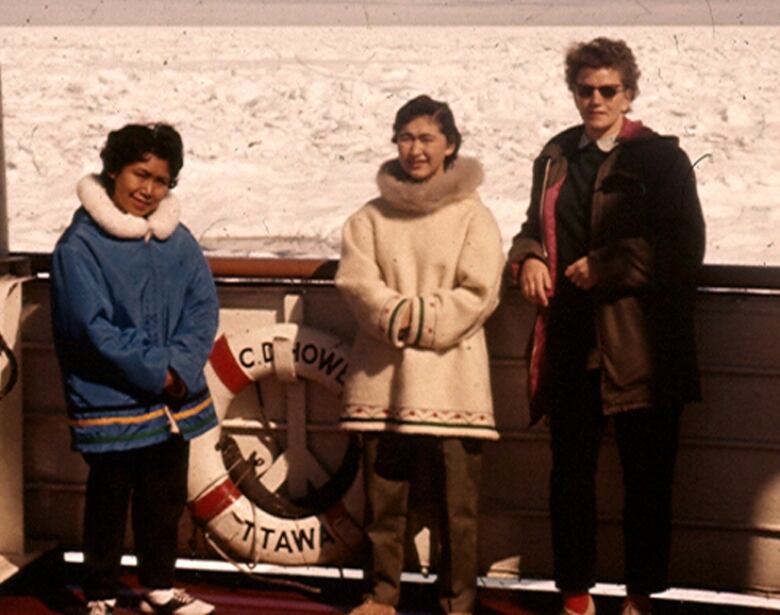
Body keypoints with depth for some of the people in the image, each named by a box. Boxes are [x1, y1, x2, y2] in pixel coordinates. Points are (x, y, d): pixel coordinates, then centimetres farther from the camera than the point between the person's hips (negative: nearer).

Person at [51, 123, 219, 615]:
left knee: (166, 499, 16)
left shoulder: (178, 240, 5)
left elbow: (203, 308, 0)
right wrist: (156, 375, -16)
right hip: (110, 402, -5)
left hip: (174, 401, 5)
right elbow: (93, 326, -16)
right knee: (109, 502, 8)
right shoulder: (80, 245, -10)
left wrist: (179, 367, -15)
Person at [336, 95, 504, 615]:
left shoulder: (473, 216, 3)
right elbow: (357, 281, 0)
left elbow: (478, 293, -4)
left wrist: (420, 319, -13)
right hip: (382, 377, 2)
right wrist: (400, 317, -16)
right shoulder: (371, 217, 11)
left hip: (451, 377, -2)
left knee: (457, 502, 0)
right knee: (383, 497, 9)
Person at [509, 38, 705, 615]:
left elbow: (684, 248, -7)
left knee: (647, 475, 3)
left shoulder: (660, 158, 0)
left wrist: (606, 266, -13)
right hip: (572, 342, 4)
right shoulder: (556, 156, 14)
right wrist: (529, 255, 4)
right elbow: (537, 224, 27)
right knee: (571, 472, 8)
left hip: (641, 346, -4)